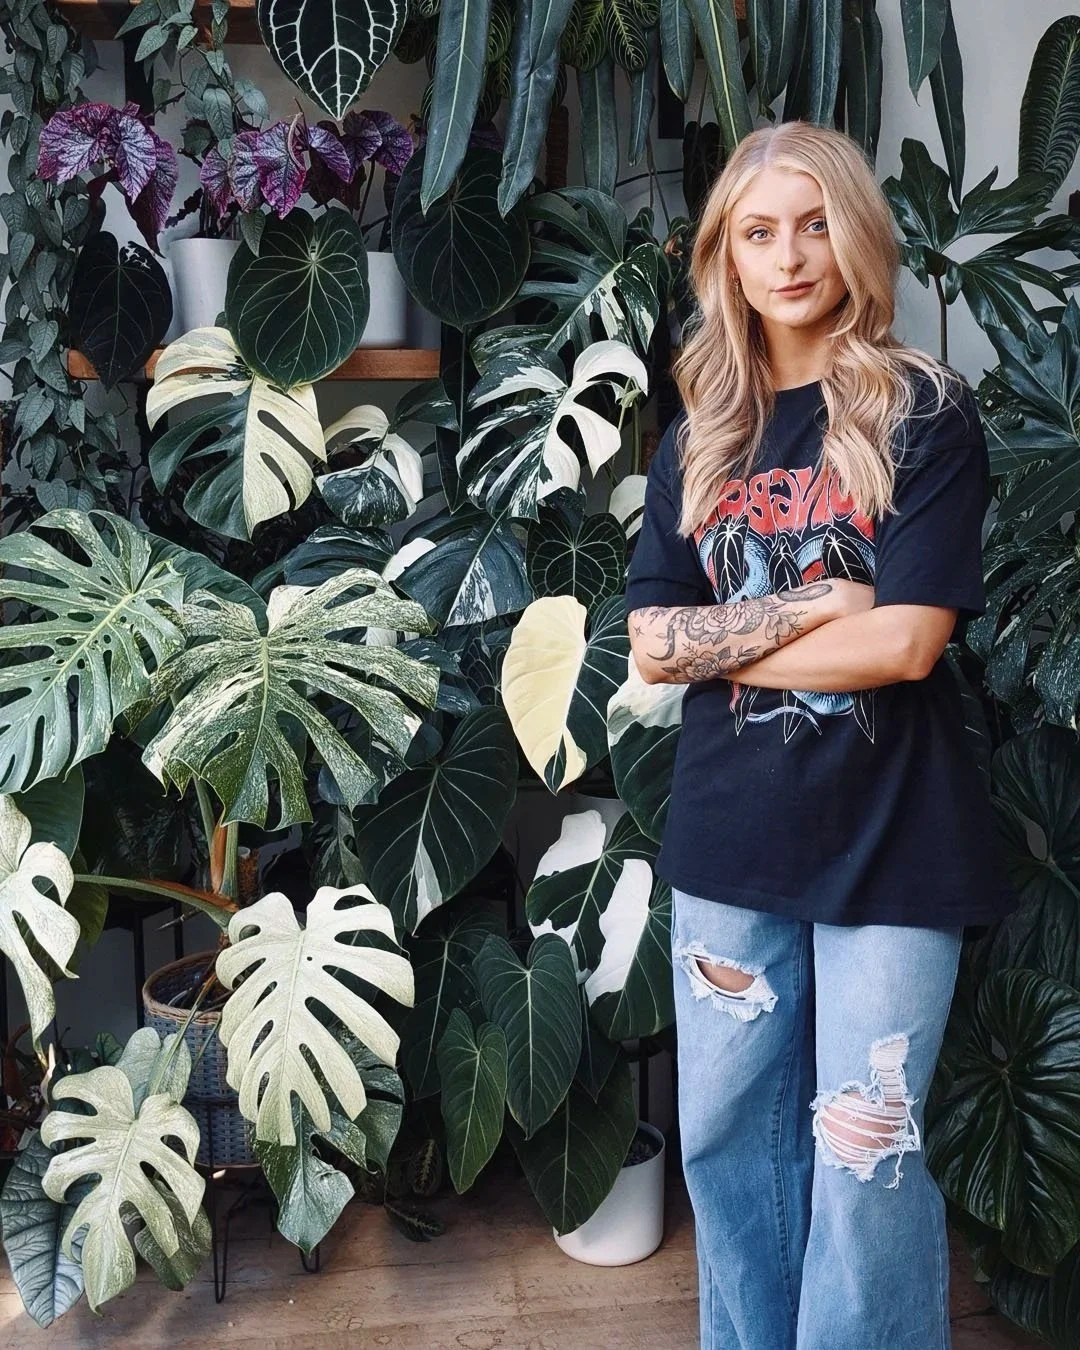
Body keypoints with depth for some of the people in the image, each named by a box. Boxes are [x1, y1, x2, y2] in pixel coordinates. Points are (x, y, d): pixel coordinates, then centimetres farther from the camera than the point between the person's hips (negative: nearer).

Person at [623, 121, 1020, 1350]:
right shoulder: (699, 438, 9)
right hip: (730, 837, 4)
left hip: (887, 840, -4)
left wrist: (726, 639, -6)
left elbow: (906, 642, -14)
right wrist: (813, 607, -11)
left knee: (865, 1159, 4)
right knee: (727, 1141, 14)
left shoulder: (924, 413, -4)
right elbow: (652, 648, 0)